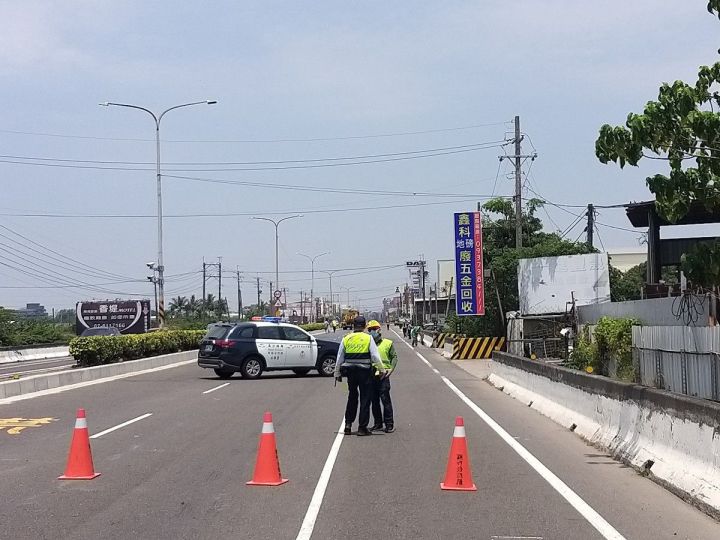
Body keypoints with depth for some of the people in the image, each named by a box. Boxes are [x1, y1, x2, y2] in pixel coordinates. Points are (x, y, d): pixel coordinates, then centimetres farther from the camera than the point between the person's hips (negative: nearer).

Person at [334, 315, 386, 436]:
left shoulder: (346, 339, 4)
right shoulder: (368, 338, -5)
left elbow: (339, 358, 8)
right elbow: (375, 356, -8)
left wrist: (337, 374, 17)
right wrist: (382, 369, 1)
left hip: (350, 372, 3)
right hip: (365, 371, -3)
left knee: (352, 397, 18)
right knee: (365, 399, 4)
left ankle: (348, 425, 17)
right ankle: (362, 427, 3)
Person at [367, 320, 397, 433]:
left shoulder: (387, 343, 7)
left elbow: (394, 357, 8)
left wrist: (391, 369, -6)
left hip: (383, 375, -3)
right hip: (370, 375, 3)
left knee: (385, 399, -6)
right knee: (374, 400, 8)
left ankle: (389, 424, -1)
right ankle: (377, 423, 17)